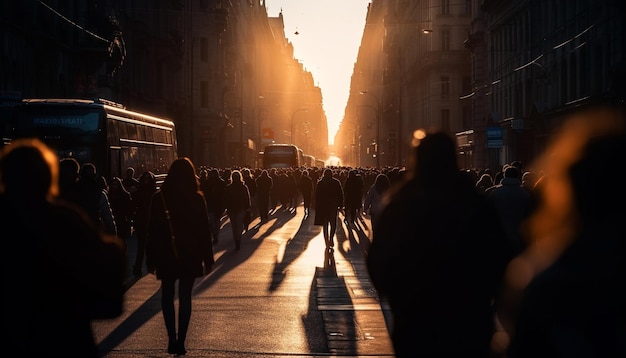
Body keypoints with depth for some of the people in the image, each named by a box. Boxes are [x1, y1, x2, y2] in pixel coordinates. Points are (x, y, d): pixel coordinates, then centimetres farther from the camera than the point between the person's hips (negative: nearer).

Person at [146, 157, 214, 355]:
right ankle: (181, 341, 2)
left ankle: (172, 339, -2)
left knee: (167, 295, 12)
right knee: (185, 296, 7)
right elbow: (205, 231, -4)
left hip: (166, 256, 0)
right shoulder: (197, 199, -6)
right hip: (190, 256, 0)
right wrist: (207, 259, 4)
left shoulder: (159, 198, -5)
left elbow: (152, 231, -3)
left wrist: (151, 259, 4)